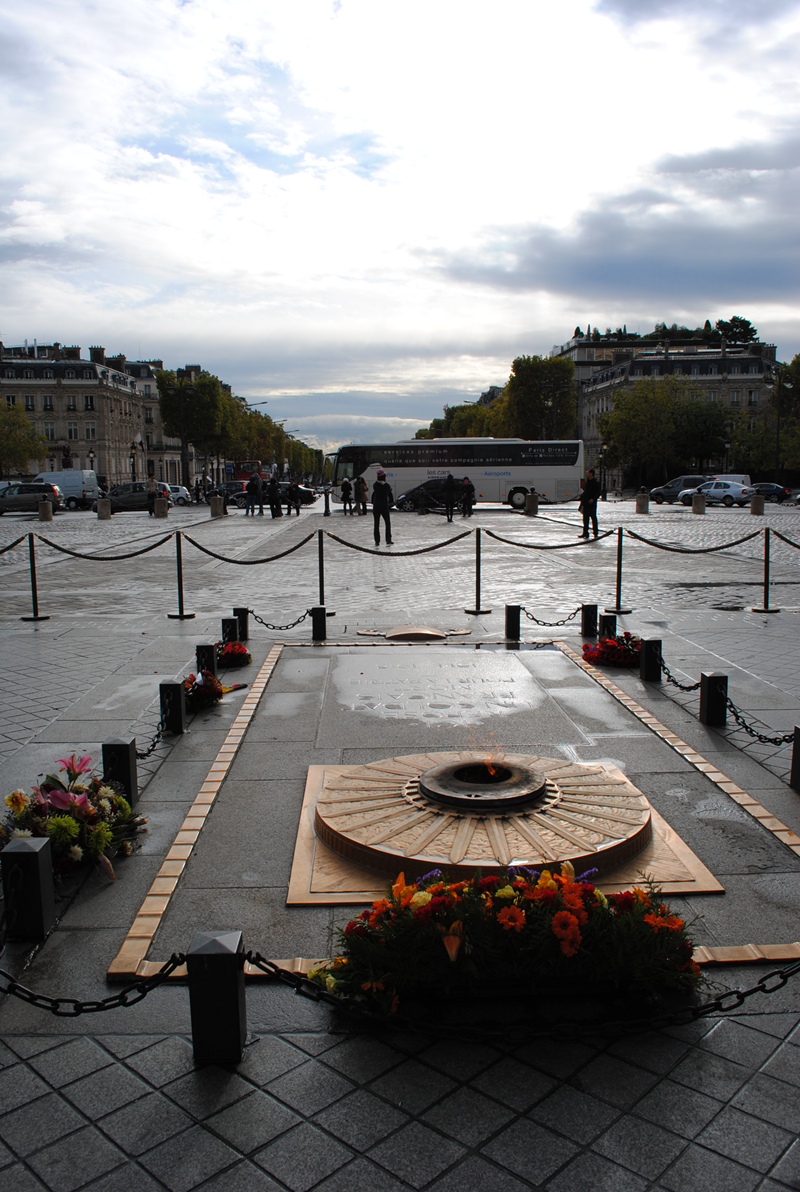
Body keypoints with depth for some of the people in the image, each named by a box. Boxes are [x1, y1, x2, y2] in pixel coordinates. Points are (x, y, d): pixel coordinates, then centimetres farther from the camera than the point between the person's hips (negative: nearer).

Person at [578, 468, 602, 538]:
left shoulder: (596, 483, -7)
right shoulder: (587, 482, 15)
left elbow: (598, 493, -10)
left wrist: (593, 499, -24)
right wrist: (582, 498, 12)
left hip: (592, 503, -7)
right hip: (585, 503, 7)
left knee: (593, 518, -1)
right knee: (585, 519, 8)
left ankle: (596, 533, 6)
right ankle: (585, 533, 12)